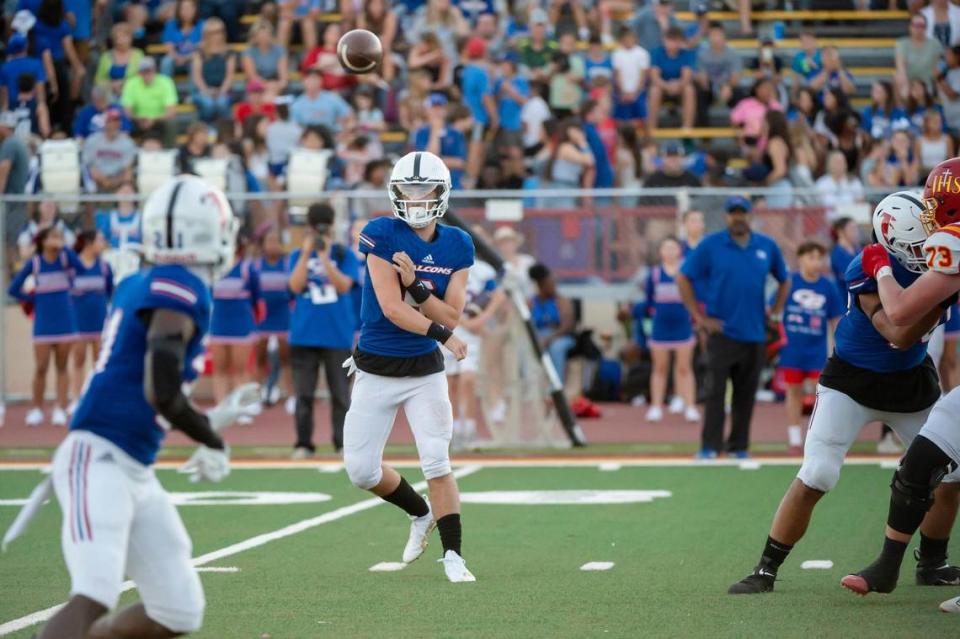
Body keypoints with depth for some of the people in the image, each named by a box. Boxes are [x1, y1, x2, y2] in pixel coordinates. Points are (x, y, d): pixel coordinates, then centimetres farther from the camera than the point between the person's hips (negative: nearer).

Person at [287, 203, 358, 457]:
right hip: (304, 336, 1)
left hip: (338, 336, -1)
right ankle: (303, 444, 6)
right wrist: (307, 252, -10)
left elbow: (343, 285, -10)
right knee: (303, 394, 1)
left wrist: (324, 256, -17)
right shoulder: (298, 255, 7)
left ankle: (343, 443, 7)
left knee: (340, 394, 1)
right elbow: (295, 285, -7)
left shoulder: (344, 255, 3)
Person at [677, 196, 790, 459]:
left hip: (754, 334, 3)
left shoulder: (767, 246, 7)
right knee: (716, 391, -8)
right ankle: (709, 447, -8)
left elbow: (784, 280, 21)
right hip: (722, 331, -3)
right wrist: (698, 317, -5)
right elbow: (683, 279, 0)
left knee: (746, 395, 6)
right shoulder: (710, 245, -2)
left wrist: (776, 312, 11)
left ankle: (739, 447, 13)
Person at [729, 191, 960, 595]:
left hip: (911, 382, 6)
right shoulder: (867, 270, -28)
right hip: (853, 383, -6)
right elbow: (900, 336, -33)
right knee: (814, 480, -12)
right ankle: (766, 570, -4)